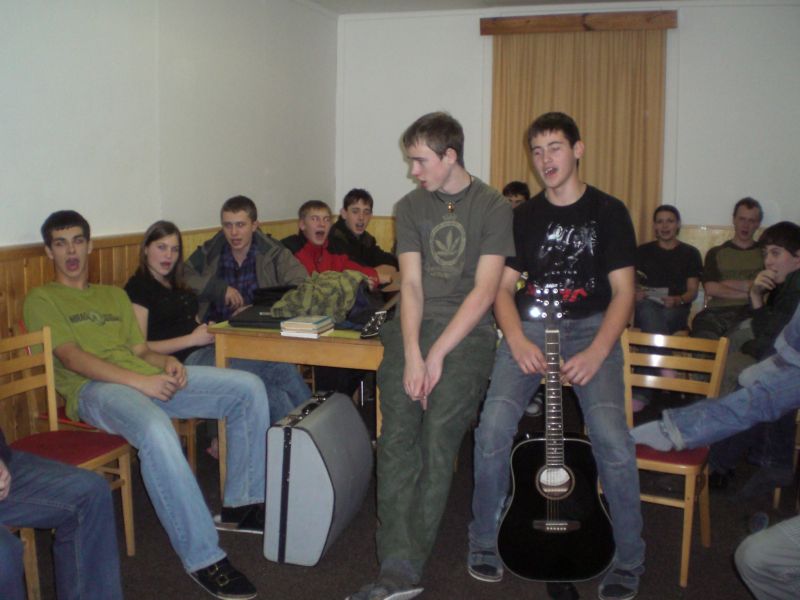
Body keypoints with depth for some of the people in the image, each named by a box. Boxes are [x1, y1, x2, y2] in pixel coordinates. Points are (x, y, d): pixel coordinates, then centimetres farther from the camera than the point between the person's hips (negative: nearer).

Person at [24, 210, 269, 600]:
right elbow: (70, 356, -6)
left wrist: (166, 361, -4)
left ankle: (241, 504, 0)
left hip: (147, 377, 7)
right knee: (157, 431, -40)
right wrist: (140, 380, -19)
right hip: (93, 388, -7)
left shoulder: (115, 295, 30)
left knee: (248, 388, -8)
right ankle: (202, 558, -31)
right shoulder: (41, 300, 9)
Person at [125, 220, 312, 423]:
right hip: (188, 361, -7)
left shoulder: (175, 285, 24)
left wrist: (209, 331, 3)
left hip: (208, 350, 7)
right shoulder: (138, 288, -1)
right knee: (281, 370, -21)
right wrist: (192, 339, -13)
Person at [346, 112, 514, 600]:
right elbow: (411, 284, 4)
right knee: (398, 438, -14)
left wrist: (437, 354, -13)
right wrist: (412, 354, -10)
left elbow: (484, 290, -6)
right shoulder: (411, 207, 14)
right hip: (412, 326, 3)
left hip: (467, 330, -3)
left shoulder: (494, 208, 2)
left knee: (439, 435, -19)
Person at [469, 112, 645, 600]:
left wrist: (596, 351, -16)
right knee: (494, 427, -18)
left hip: (592, 327, -2)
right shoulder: (524, 216, 11)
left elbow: (623, 290, -1)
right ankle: (484, 543, 5)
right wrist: (516, 339, -11)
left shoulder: (608, 211, 3)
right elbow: (504, 287, 9)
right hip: (530, 326, 2)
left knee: (611, 437, -22)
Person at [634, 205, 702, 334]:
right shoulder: (643, 251, 19)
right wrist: (635, 294, -12)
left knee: (667, 314, -39)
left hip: (675, 309, 0)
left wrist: (677, 300, -16)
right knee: (648, 310, -40)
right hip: (646, 304, 0)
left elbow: (693, 291, 8)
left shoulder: (690, 253, 16)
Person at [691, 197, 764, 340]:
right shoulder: (716, 253, 20)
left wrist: (727, 284, 3)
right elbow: (711, 289, 5)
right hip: (717, 312, 1)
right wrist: (748, 293, -1)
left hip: (750, 313, 0)